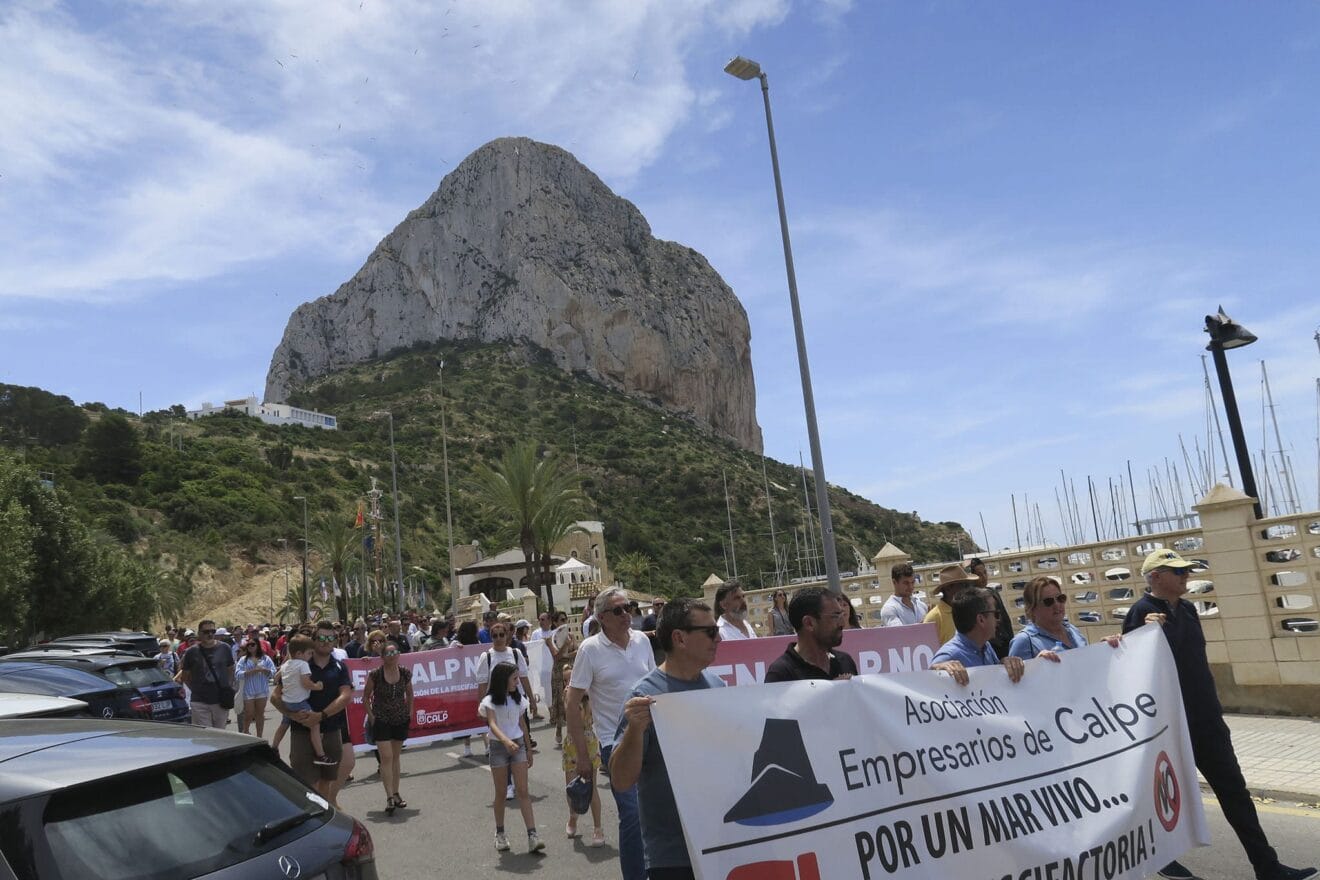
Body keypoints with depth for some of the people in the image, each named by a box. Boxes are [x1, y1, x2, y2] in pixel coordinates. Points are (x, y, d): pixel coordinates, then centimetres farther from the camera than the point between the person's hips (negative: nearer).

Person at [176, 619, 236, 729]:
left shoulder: (224, 648, 3)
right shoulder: (191, 652, -1)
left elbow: (231, 670, 13)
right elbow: (185, 675, 8)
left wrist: (229, 687, 5)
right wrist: (195, 689, 0)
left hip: (221, 701, 2)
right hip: (200, 702, -2)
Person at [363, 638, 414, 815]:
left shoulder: (405, 673, -5)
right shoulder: (375, 674, -14)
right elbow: (366, 696, -2)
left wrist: (409, 712, 7)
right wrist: (371, 716, -6)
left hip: (401, 720, 3)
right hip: (381, 720, -3)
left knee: (395, 757, 13)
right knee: (386, 757, -9)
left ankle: (396, 794, 22)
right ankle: (389, 797, -9)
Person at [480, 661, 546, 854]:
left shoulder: (517, 699, 6)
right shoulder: (490, 701, -10)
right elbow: (493, 724, -27)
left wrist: (529, 749, 15)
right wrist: (506, 741, -44)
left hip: (518, 745, 3)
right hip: (499, 746, -3)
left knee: (523, 791, -5)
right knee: (501, 793, 6)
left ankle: (532, 835, -11)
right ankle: (500, 834, 23)